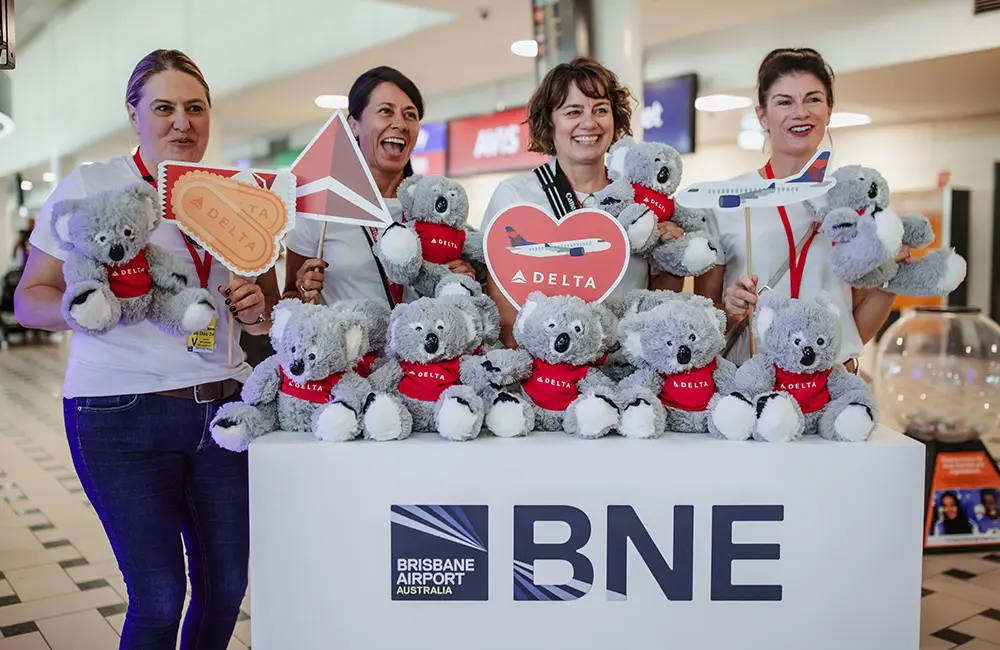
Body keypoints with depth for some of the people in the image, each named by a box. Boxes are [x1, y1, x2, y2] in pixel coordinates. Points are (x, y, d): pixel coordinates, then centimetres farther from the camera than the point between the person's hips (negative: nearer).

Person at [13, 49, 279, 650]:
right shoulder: (88, 187, 0)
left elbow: (267, 312, 17)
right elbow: (29, 299, 0)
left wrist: (256, 311, -6)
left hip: (224, 408, 4)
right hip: (122, 414, -4)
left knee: (227, 585, 10)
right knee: (159, 596, -2)